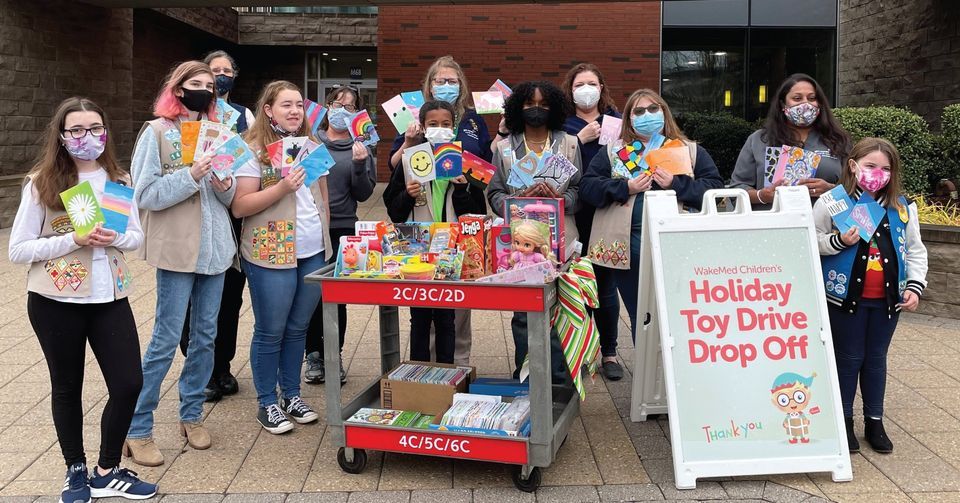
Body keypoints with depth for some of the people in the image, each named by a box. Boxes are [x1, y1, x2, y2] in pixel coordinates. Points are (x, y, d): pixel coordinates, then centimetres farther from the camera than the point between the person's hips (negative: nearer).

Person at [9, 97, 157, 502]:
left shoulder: (118, 180, 4)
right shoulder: (41, 183, -7)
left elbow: (137, 236, 9)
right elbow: (17, 250, -8)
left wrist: (115, 238, -14)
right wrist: (74, 239, -20)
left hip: (110, 297, 3)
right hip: (55, 302, -3)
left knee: (129, 383, 1)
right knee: (67, 387, 11)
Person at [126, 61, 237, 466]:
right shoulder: (157, 131, -4)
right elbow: (145, 195, -10)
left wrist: (225, 185, -8)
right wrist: (191, 176, -20)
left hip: (214, 247, 5)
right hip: (177, 249, -5)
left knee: (205, 336, 11)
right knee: (166, 339, -2)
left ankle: (192, 415, 26)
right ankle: (137, 430, 10)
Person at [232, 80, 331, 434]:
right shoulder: (254, 150, -9)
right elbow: (239, 207, -15)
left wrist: (324, 239, 16)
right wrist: (281, 188, -24)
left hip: (313, 254, 6)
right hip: (271, 255, -6)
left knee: (298, 328, 14)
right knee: (270, 332, 4)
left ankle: (292, 395, 27)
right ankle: (267, 403, 17)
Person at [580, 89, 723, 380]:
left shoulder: (690, 151, 11)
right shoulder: (613, 152, 11)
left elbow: (714, 187, 1)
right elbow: (587, 187, 2)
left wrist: (676, 184, -12)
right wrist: (625, 188, -10)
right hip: (627, 245, 0)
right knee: (639, 313, 4)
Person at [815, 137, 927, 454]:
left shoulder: (903, 207, 5)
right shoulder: (832, 201, -6)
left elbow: (915, 250, 11)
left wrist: (915, 285, 2)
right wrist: (839, 241, -22)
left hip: (887, 298, 4)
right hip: (846, 295, -3)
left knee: (876, 358, 13)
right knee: (848, 358, 6)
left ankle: (874, 422, 26)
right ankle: (844, 421, 20)